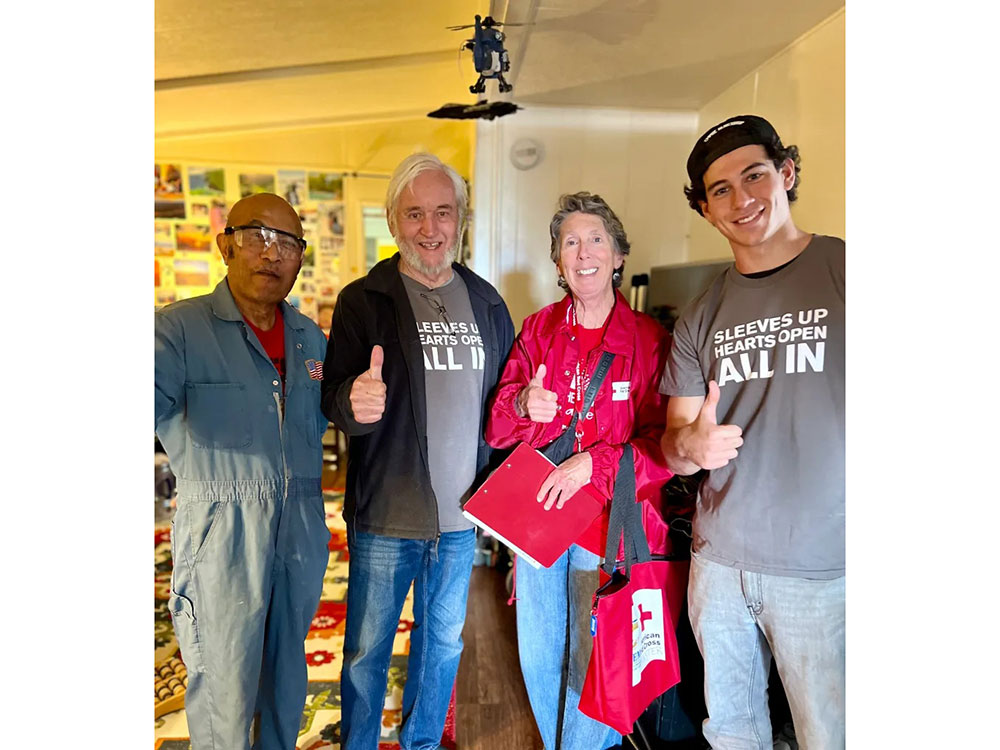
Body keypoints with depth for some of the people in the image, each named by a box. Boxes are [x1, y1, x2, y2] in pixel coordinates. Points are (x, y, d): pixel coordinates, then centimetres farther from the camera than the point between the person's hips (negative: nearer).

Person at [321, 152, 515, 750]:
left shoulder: (487, 302, 5)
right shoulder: (364, 300, -6)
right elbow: (335, 400, -10)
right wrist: (355, 402, -33)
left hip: (461, 512, 4)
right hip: (386, 513, -3)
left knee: (444, 641, 20)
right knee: (367, 649, 11)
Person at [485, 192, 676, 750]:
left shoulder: (648, 338, -5)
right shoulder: (537, 330, 5)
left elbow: (664, 442, -9)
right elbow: (498, 428, 3)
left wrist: (592, 463, -20)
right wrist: (522, 405, -18)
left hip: (606, 520, -3)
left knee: (592, 666, 8)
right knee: (538, 657, 18)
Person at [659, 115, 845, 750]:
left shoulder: (841, 270, -5)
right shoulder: (701, 319, 7)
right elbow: (674, 442, 8)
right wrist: (690, 444, -14)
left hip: (825, 572, -3)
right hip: (719, 561, 4)